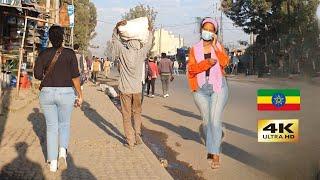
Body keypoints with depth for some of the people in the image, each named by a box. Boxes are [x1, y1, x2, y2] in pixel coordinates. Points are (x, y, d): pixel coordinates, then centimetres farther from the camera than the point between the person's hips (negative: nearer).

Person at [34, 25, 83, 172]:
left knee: (51, 126, 11)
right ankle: (62, 150, -7)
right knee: (64, 124, 18)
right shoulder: (70, 53, -5)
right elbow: (75, 76, -8)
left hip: (47, 93, 1)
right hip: (66, 93, -1)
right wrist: (80, 95, -1)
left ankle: (53, 163, 10)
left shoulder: (43, 54, -1)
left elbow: (37, 74, -5)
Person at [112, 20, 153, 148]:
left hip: (125, 89, -2)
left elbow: (115, 39, 8)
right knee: (137, 113, 20)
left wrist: (117, 27, 7)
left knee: (127, 116, 5)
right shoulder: (141, 53, -4)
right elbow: (149, 43, 15)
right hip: (137, 89, 2)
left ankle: (130, 141, 6)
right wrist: (150, 30, 24)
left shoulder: (123, 52, -7)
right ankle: (137, 136, 13)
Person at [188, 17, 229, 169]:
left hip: (218, 88, -1)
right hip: (201, 90, 2)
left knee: (215, 120, -10)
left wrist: (214, 46, -11)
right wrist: (207, 63, -18)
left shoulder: (219, 46, 7)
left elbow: (225, 62, -10)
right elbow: (191, 68, -6)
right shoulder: (194, 49, 7)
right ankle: (211, 145, 33)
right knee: (206, 121, 8)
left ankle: (215, 154, -6)